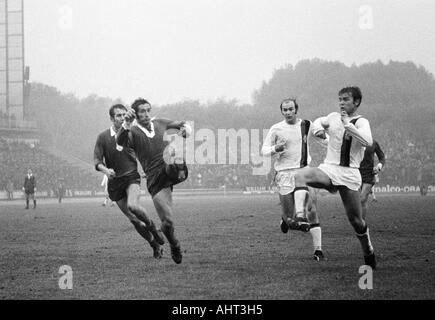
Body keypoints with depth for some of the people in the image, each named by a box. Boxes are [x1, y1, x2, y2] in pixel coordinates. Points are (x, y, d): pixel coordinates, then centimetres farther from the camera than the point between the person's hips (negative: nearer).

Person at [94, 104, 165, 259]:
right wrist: (106, 170, -23)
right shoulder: (103, 137, -4)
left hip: (131, 176, -1)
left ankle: (152, 227, -3)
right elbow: (97, 161, -4)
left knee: (133, 206, -30)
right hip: (115, 182, 1)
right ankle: (155, 245, 17)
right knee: (132, 219, 2)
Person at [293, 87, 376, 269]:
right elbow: (319, 122, 33)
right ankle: (300, 216, -42)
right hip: (328, 169, 3)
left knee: (356, 220, 1)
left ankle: (369, 253, 25)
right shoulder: (333, 118, 10)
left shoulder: (361, 122, -2)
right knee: (301, 175, -29)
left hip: (349, 174, -3)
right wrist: (318, 128, 8)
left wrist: (348, 124, -21)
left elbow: (367, 142, -23)